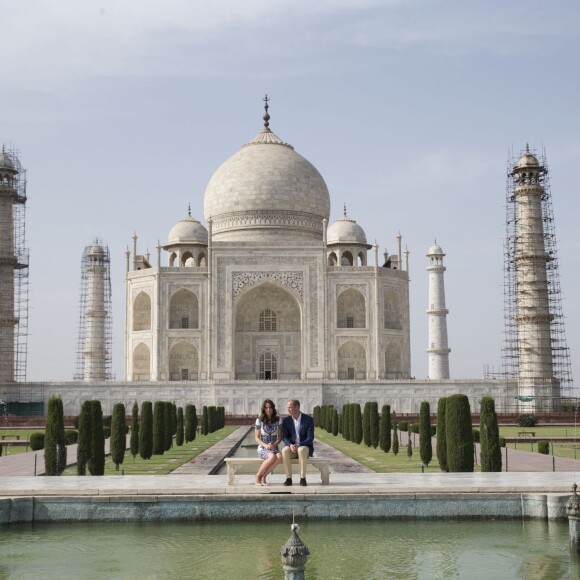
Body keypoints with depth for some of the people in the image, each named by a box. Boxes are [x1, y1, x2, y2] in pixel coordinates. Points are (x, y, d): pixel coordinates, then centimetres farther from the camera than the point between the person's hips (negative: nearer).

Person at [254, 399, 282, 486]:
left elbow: (280, 436, 8)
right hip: (262, 448, -3)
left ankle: (264, 476, -17)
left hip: (274, 448, 3)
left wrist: (274, 444, -13)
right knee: (272, 457, -37)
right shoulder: (259, 420, 0)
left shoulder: (277, 420, 7)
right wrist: (265, 445, -17)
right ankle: (258, 476, -15)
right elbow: (257, 437, 1)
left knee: (279, 456, -34)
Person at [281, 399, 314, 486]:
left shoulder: (309, 419, -6)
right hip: (292, 448, 2)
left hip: (305, 447, -2)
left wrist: (299, 445, -26)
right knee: (285, 451, -33)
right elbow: (284, 437, -1)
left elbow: (310, 438, -11)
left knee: (301, 450, -39)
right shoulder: (286, 420, 4)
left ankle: (303, 478, -31)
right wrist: (290, 445, -23)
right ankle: (289, 478, -28)